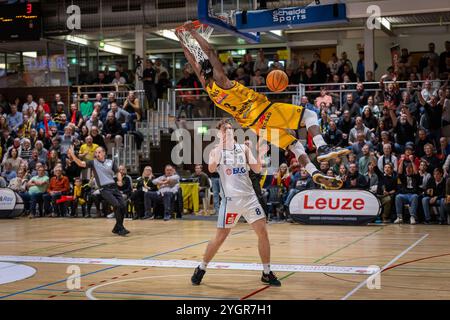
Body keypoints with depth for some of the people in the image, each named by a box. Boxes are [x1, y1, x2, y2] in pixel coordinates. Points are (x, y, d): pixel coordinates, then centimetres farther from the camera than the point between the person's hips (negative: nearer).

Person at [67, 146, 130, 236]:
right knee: (116, 205, -22)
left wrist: (119, 181, -4)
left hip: (114, 187, 4)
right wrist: (72, 154, -19)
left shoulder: (111, 162, 11)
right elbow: (80, 163, -6)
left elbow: (118, 173, 16)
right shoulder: (93, 162, 5)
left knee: (123, 205, -3)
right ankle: (120, 228, -13)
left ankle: (117, 228, 14)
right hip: (104, 189, -4)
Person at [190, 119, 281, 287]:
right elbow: (211, 169, -20)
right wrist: (220, 147, -29)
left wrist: (259, 155, -11)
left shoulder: (243, 148, 10)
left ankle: (267, 273, 10)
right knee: (220, 237, -1)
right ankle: (201, 269, 17)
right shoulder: (216, 151, 0)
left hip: (249, 197, 3)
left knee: (263, 232, -1)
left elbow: (257, 169, 7)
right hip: (231, 199, -3)